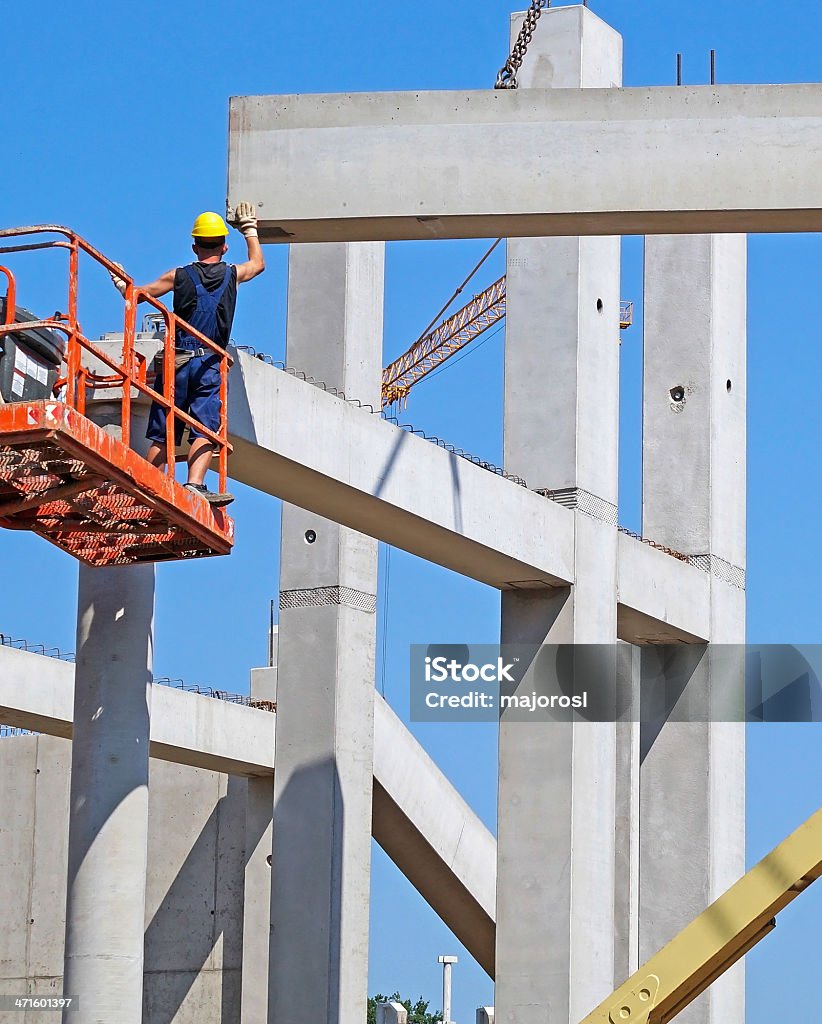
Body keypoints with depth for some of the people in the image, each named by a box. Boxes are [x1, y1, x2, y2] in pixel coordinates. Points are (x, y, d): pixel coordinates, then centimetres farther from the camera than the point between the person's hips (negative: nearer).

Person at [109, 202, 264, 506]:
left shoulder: (179, 276, 4)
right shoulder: (232, 275, 6)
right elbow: (258, 263, 29)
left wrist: (119, 282, 35)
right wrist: (250, 229, 43)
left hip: (177, 363, 1)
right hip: (210, 365, -1)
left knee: (162, 435, 5)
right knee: (205, 429, -10)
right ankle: (194, 484, -29)